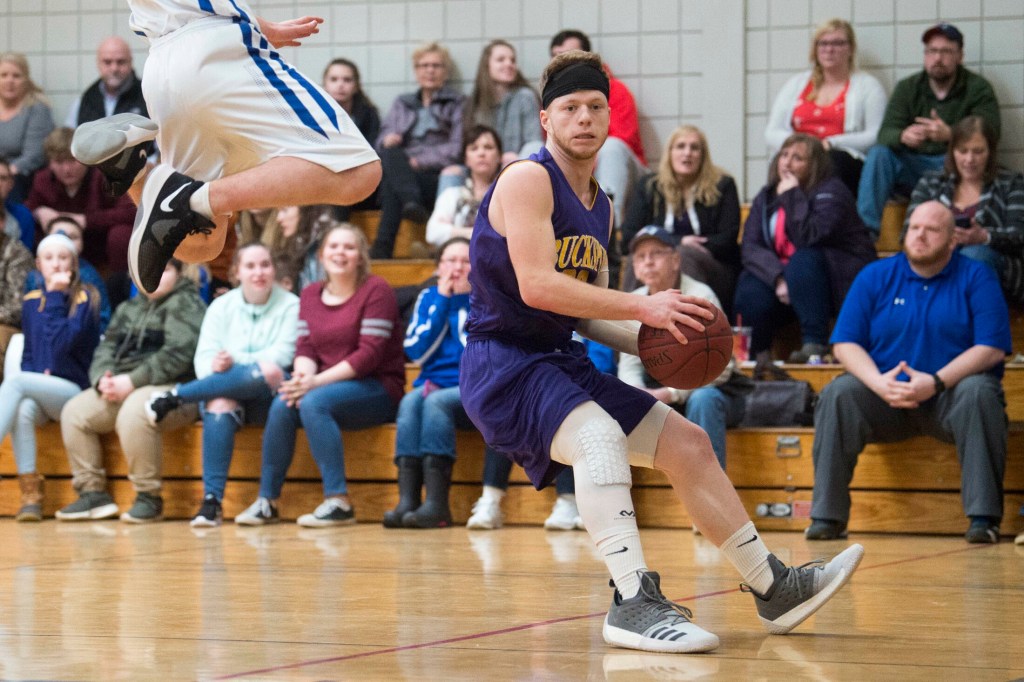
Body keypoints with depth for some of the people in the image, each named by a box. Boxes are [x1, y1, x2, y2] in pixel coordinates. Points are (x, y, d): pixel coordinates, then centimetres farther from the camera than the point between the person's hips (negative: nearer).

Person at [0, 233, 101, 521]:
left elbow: (62, 344, -17)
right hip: (38, 392, 4)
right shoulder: (31, 301, 13)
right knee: (24, 409, -34)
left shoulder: (85, 299, -3)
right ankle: (30, 496, -35)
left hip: (74, 390, -4)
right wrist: (37, 377, -2)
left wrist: (55, 298, -13)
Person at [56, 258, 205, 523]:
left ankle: (149, 498, -26)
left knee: (133, 412, -37)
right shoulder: (128, 309, 23)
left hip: (173, 389, -8)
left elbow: (177, 354, -16)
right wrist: (103, 379, -8)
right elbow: (106, 348, 15)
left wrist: (132, 381, -19)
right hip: (120, 390, 8)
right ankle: (92, 492, -5)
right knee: (74, 411, -7)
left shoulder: (185, 304, -2)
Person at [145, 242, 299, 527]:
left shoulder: (290, 306, 4)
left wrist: (235, 362, -21)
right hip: (224, 389, 2)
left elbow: (281, 356, -9)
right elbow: (204, 357, 3)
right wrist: (215, 367, -22)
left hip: (268, 396, -2)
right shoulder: (221, 306, 14)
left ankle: (177, 396, -26)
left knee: (269, 373, -37)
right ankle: (211, 500, -39)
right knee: (219, 406, -36)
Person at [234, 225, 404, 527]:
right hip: (330, 386, 5)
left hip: (377, 388, -5)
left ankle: (339, 502, -31)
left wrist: (317, 381, -22)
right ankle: (267, 500, -14)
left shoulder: (376, 290, -7)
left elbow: (371, 353, -16)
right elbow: (305, 347, 7)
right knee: (282, 404, -23)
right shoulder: (311, 294, 13)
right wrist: (302, 375, -19)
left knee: (313, 402, -32)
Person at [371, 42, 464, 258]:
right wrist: (388, 141, -11)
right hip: (403, 170, 3)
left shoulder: (457, 104, 16)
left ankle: (382, 248, -46)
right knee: (391, 153, -34)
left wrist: (420, 161, -13)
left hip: (438, 177, -3)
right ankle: (412, 204, -57)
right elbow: (383, 142, 15)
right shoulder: (402, 103, 28)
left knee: (391, 181, -35)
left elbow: (457, 150, 1)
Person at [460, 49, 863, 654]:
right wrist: (643, 307, -25)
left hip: (562, 362, 10)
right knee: (600, 433, -36)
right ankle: (634, 601, -46)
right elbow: (536, 286, -25)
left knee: (688, 444, 10)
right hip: (504, 364, -9)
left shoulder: (601, 206, 16)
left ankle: (773, 588, 21)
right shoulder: (528, 179, -13)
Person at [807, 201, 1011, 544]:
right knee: (838, 393, -24)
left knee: (979, 392, -33)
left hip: (948, 398, -2)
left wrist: (935, 383, -23)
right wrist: (878, 383, -18)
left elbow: (991, 348, -10)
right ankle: (827, 516, -24)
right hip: (885, 398, 2)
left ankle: (983, 516, -33)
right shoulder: (875, 277, 8)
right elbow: (845, 343, 2)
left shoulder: (976, 277, 0)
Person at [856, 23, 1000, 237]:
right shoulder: (907, 87, 7)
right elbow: (885, 133, -5)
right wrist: (903, 136, -32)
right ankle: (867, 229, -29)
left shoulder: (979, 89, -1)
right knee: (878, 153, -23)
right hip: (912, 166, 3)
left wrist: (950, 135, -36)